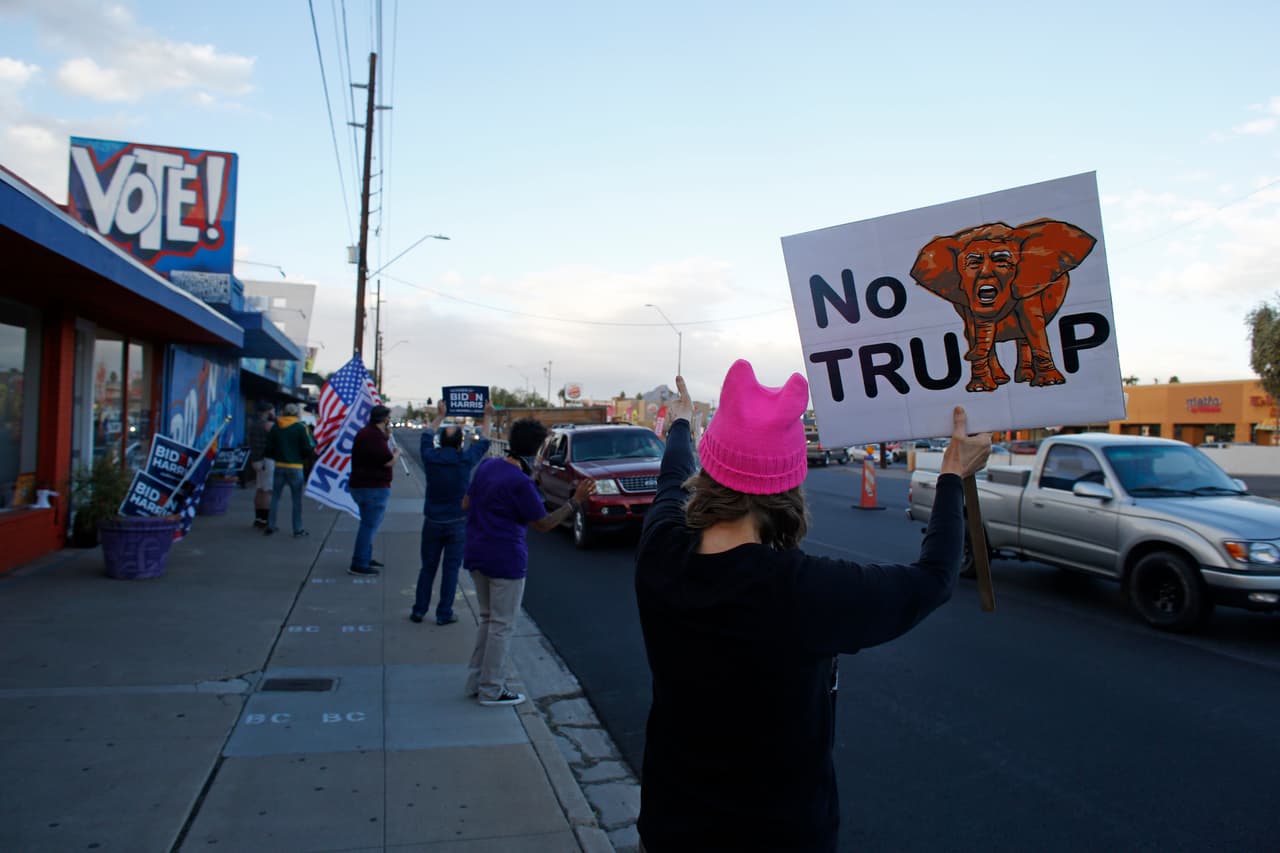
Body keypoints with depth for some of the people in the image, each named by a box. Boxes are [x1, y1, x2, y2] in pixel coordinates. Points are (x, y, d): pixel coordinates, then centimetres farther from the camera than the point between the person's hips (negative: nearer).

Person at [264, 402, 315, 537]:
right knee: (297, 499, 3)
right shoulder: (300, 427, -7)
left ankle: (270, 526, 13)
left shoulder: (275, 427, 4)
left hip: (279, 466, 3)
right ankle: (298, 529, 5)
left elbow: (269, 449, 6)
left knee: (275, 497, 13)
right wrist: (313, 449, 12)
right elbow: (307, 449, -9)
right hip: (295, 467, -3)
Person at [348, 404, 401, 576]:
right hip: (373, 488, -11)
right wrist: (397, 452, -3)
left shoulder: (366, 433, 14)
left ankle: (365, 558, 32)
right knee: (369, 526, -5)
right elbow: (389, 461, -23)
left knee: (369, 525, 22)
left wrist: (386, 437, 13)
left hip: (362, 485, 11)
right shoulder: (374, 435, -20)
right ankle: (359, 565, -2)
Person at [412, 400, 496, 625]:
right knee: (451, 569, 6)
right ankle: (444, 613, 10)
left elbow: (427, 435, 15)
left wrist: (440, 415, 28)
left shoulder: (430, 457, -7)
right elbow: (484, 441, 5)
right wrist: (488, 416, 18)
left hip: (432, 522, 3)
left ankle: (419, 610, 19)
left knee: (427, 567, 13)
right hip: (457, 523, -2)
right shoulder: (465, 460, -13)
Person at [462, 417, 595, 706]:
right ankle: (491, 690, 15)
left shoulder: (487, 466, 3)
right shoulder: (520, 483, -20)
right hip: (505, 558, -8)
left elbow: (467, 504, 14)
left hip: (476, 554, 8)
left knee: (488, 619, 21)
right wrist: (575, 501, -12)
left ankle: (476, 681, 28)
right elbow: (544, 524, -13)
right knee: (502, 625, 5)